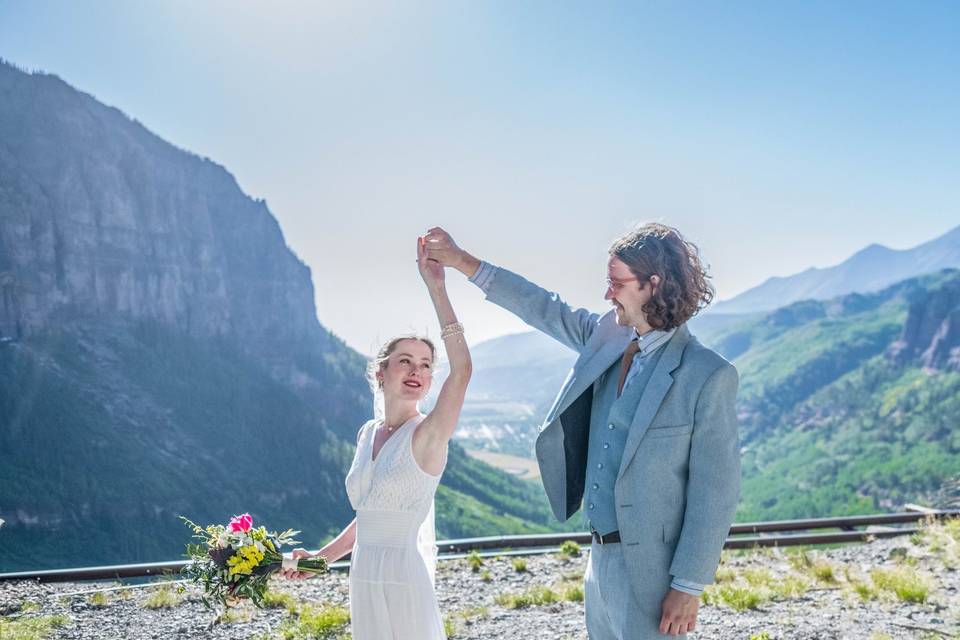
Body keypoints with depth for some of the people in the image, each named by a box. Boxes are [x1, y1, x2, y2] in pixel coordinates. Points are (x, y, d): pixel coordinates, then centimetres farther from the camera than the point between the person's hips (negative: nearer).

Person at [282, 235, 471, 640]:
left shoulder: (427, 436, -12)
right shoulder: (367, 434, 7)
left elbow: (461, 370, -30)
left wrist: (436, 287, -33)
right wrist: (319, 559, 12)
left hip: (405, 583, -6)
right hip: (363, 584, 6)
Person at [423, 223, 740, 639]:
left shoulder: (708, 376, -16)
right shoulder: (608, 337, 3)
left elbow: (715, 492, -15)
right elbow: (543, 309, 16)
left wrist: (688, 586, -14)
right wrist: (463, 262, 16)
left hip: (651, 568, -7)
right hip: (600, 558, 7)